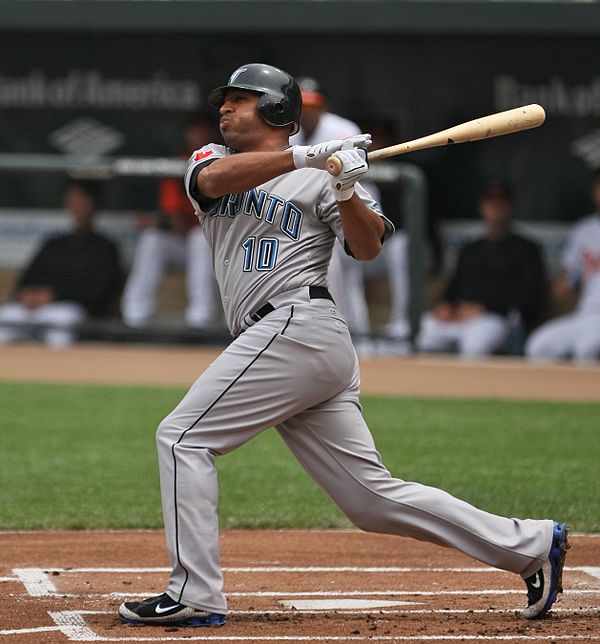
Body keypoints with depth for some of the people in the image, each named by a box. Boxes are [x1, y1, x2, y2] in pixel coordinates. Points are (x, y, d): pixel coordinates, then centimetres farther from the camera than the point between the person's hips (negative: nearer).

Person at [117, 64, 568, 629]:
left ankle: (194, 594, -11)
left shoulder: (320, 177, 3)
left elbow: (368, 247, -9)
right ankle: (530, 544, 7)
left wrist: (347, 191, -26)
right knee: (373, 499, 4)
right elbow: (214, 179, -5)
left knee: (183, 436, -10)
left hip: (297, 325, -7)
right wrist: (307, 155, -14)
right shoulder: (212, 159, 21)